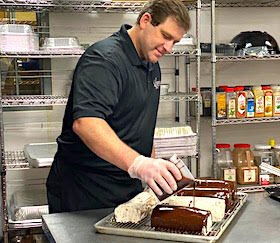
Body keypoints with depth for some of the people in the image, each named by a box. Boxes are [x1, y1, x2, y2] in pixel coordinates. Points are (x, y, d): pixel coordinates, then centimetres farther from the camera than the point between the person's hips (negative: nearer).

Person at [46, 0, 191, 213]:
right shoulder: (104, 59, -19)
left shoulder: (152, 65, 11)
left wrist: (152, 167, 13)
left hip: (129, 187, 8)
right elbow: (85, 122, -35)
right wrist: (137, 163, -46)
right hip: (84, 191, -8)